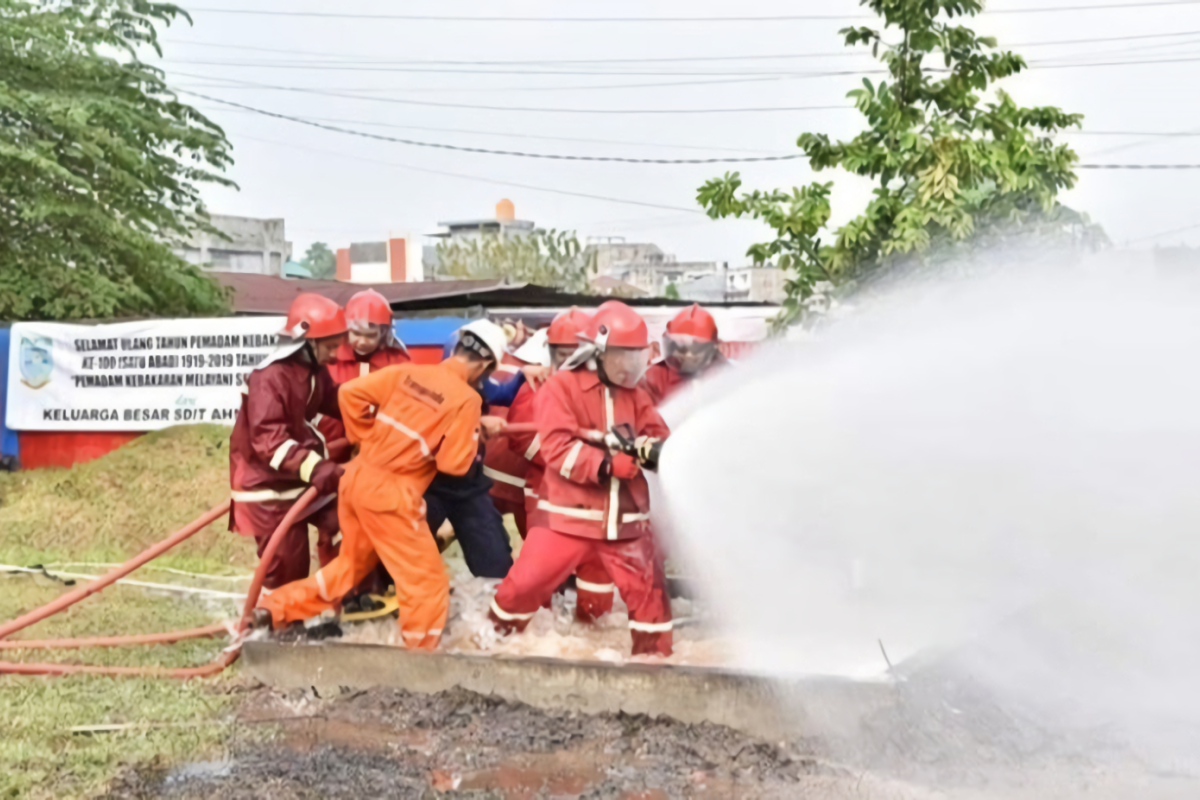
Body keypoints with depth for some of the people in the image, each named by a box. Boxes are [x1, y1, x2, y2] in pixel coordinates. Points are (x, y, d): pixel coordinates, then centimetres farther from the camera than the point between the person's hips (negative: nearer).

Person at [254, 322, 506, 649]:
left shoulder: (407, 371, 5)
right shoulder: (467, 399, -11)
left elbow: (350, 392, 2)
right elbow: (454, 463, -13)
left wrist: (365, 438, 12)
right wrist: (472, 438, 6)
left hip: (358, 477, 7)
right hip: (390, 493, -7)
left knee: (352, 563, 27)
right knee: (428, 581, 7)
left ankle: (278, 608, 28)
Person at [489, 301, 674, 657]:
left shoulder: (634, 394, 11)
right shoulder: (561, 387, -7)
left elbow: (659, 437, 5)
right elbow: (558, 449, -16)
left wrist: (646, 448, -20)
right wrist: (609, 464, -26)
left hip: (624, 517, 4)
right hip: (569, 513, -4)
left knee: (649, 587, 3)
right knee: (527, 581, -3)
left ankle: (654, 652, 21)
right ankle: (495, 634, 22)